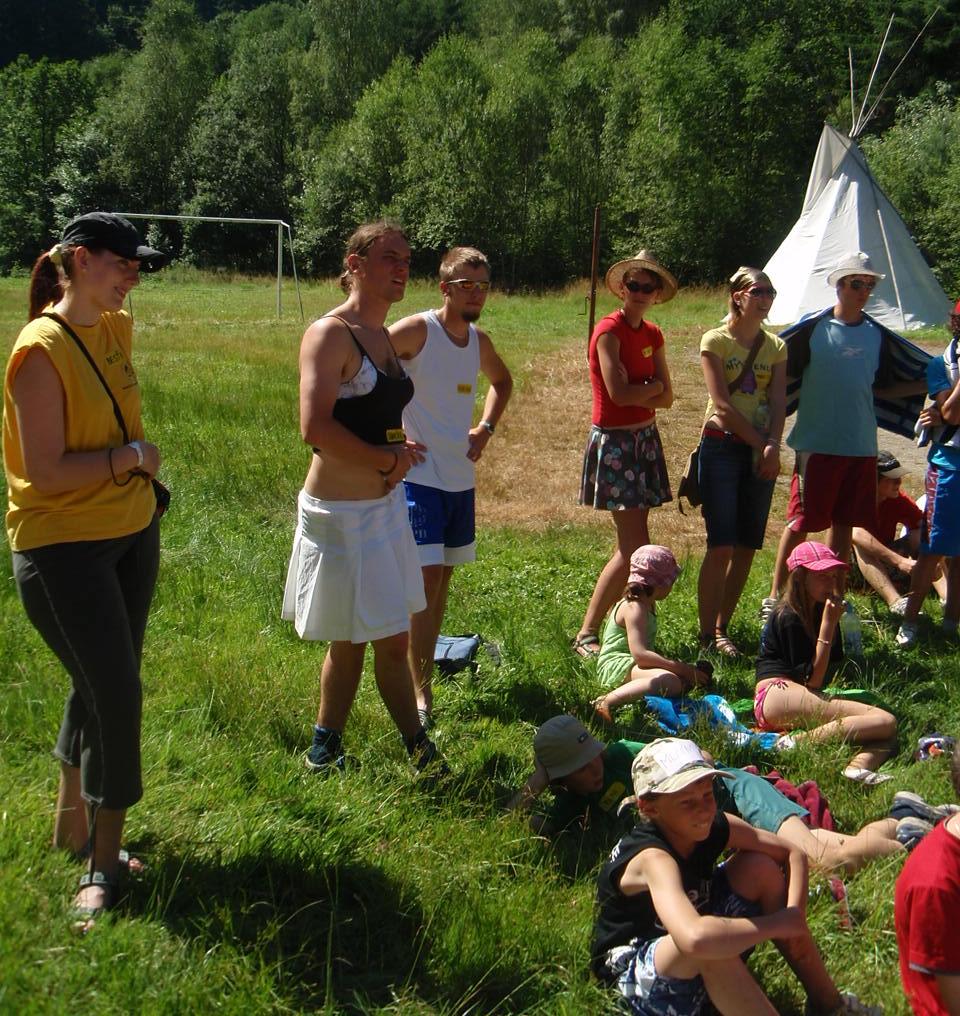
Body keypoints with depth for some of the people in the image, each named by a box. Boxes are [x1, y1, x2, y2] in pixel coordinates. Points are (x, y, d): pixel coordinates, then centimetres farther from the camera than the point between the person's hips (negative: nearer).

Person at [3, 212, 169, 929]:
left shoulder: (117, 329, 5)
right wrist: (131, 457, -14)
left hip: (130, 533, 8)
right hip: (62, 547, -7)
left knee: (100, 685, 16)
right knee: (116, 695, -6)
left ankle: (74, 824, 36)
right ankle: (103, 866, 11)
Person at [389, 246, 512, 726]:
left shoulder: (479, 341, 8)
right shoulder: (416, 331, -13)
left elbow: (502, 380, 29)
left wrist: (486, 428, 14)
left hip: (461, 478, 7)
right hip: (418, 475, -7)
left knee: (442, 578, 12)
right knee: (428, 577, -12)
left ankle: (423, 673, 24)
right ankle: (418, 690, -4)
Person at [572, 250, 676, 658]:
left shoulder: (652, 335, 10)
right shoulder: (609, 330, -13)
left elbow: (667, 398, 5)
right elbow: (618, 393, -22)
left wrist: (636, 391, -13)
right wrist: (653, 386, -5)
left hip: (645, 438, 8)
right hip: (614, 441, -8)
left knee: (631, 544, 9)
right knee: (636, 547, -9)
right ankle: (586, 633, -1)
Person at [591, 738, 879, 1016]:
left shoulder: (714, 826, -14)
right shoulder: (652, 859, -35)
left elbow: (792, 854, -2)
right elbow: (695, 938, -53)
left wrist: (794, 917, -19)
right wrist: (777, 923, -37)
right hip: (634, 972, -7)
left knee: (761, 867, -7)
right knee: (710, 946, -38)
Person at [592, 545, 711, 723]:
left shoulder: (647, 605, 17)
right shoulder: (634, 609, -15)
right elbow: (639, 653, -27)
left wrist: (685, 668, 13)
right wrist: (680, 668, -26)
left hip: (632, 663, 10)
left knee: (687, 679, -3)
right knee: (670, 682, -33)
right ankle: (608, 701, -39)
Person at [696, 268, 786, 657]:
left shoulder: (775, 347, 11)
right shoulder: (715, 341, -2)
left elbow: (778, 403, 1)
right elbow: (722, 404, -10)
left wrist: (773, 446, -15)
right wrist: (760, 442, -10)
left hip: (761, 453, 5)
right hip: (722, 447, -5)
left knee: (747, 547, 5)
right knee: (721, 546, -10)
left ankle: (722, 625, 18)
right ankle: (707, 632, 0)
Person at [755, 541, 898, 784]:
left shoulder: (821, 610, 20)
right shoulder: (789, 617, -4)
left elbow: (820, 680, 11)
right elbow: (812, 680, -10)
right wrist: (828, 623, -9)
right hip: (777, 696, -8)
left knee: (888, 733, -14)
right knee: (883, 721, -24)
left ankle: (858, 767, -43)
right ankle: (799, 740, -33)